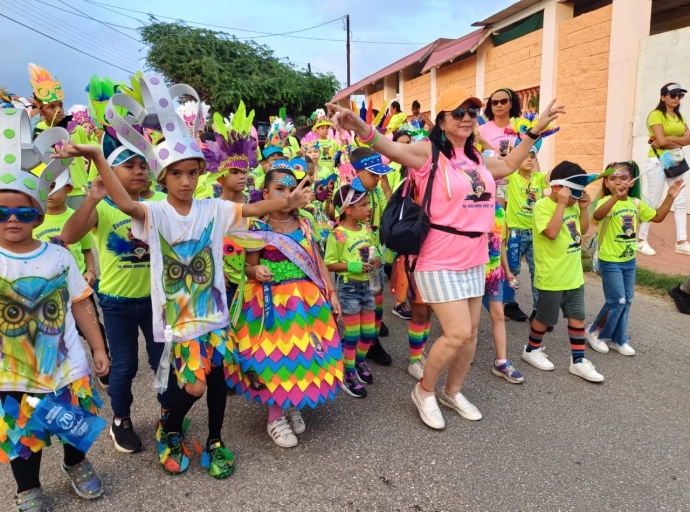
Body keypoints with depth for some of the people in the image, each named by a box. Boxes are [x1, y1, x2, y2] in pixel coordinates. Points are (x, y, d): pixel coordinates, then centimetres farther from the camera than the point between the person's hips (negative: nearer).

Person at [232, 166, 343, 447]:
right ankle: (275, 416, 20)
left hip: (307, 299, 4)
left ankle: (292, 406, 30)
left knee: (304, 351, 7)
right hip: (273, 302, -4)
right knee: (276, 354, 0)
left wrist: (331, 292, 6)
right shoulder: (258, 228, -7)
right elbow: (248, 267, -5)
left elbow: (318, 262, 9)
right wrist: (257, 271, -29)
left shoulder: (304, 224, 5)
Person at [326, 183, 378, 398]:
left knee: (369, 331, 16)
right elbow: (329, 264, -15)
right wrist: (352, 266, -25)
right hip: (348, 286, -7)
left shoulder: (366, 230, 3)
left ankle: (360, 362, 41)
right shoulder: (338, 234, -18)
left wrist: (376, 260, -6)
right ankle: (349, 375, 21)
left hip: (365, 284, 7)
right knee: (352, 334, 4)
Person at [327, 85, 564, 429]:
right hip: (440, 261, -8)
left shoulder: (476, 157, 11)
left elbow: (508, 165, 31)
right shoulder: (429, 152, -11)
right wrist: (363, 130, -52)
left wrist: (536, 130, 30)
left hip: (474, 257, 8)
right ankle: (424, 391, 16)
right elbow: (393, 148, -32)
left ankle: (453, 392, 35)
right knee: (457, 333, -11)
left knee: (471, 331, 13)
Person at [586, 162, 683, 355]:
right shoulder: (607, 201, -18)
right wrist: (616, 196, -56)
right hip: (610, 261, -7)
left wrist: (670, 197, 2)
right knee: (617, 301, -5)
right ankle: (595, 332, 16)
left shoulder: (636, 203, 4)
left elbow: (657, 217, 15)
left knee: (627, 301, 13)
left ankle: (617, 339, 28)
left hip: (629, 261, 7)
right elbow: (597, 216, -41)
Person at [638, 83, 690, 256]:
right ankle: (642, 240, 7)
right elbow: (662, 141, -18)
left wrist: (669, 140, -13)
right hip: (658, 161, -7)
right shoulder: (656, 115, -6)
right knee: (653, 202, -3)